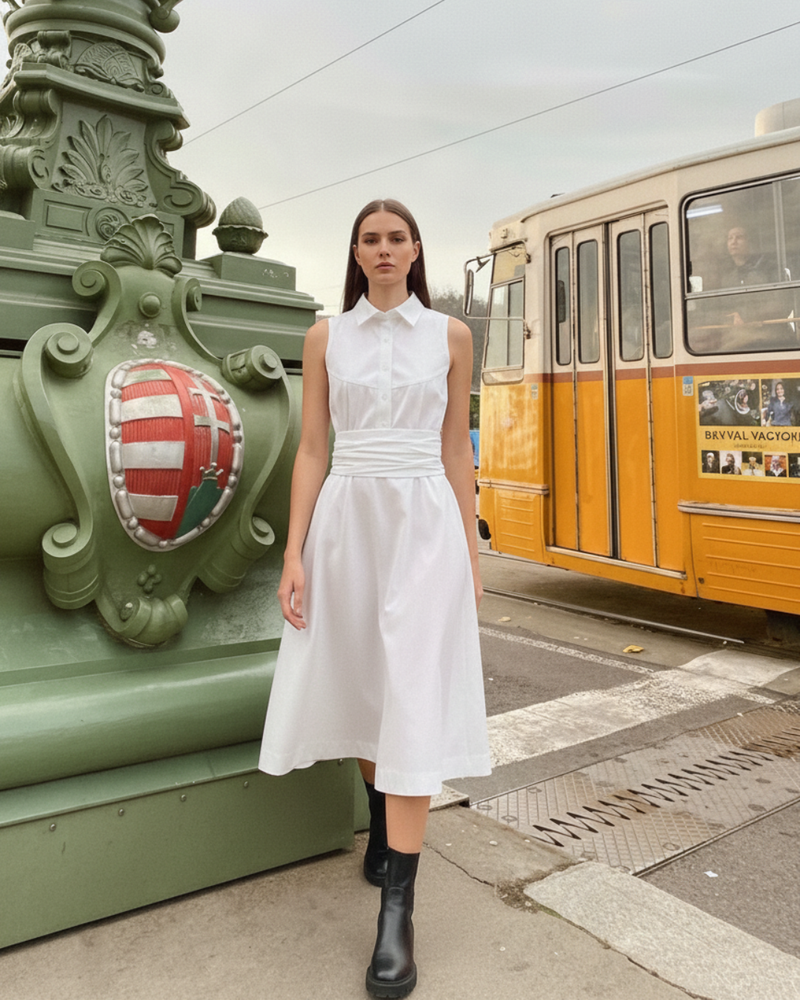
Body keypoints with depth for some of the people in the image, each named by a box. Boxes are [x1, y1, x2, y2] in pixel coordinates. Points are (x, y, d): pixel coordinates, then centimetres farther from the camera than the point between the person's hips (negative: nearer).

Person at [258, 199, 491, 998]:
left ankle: (397, 909, -3)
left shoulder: (450, 335, 7)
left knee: (416, 697, -8)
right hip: (347, 516, 2)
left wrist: (472, 550, 8)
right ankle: (381, 817, 41)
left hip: (425, 519, -1)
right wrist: (294, 554, -3)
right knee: (361, 681, 13)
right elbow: (312, 449, 5)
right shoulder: (326, 337, 8)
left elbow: (456, 450, 9)